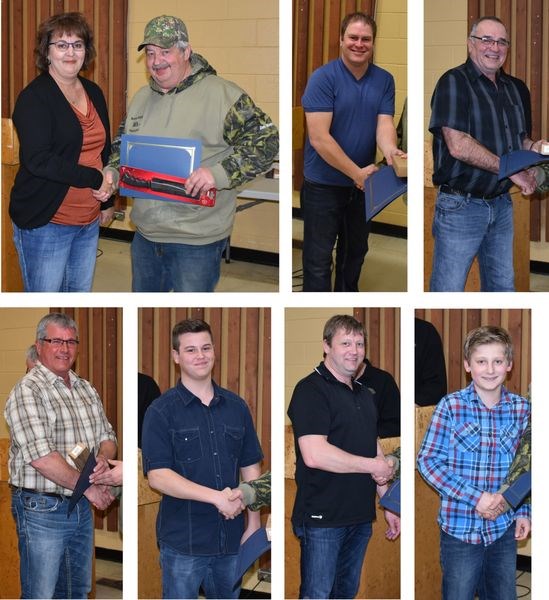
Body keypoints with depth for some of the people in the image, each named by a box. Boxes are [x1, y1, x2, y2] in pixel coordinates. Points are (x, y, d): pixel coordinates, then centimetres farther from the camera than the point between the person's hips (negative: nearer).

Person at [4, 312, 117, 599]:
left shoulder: (87, 390, 11)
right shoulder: (27, 391, -15)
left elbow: (107, 436, 16)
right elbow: (41, 458, -23)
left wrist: (103, 458, -9)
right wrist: (87, 486, -16)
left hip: (82, 508, 8)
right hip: (42, 509, -8)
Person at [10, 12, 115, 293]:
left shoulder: (93, 93, 12)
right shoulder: (34, 97, -11)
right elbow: (37, 160, -22)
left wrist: (108, 201, 21)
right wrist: (95, 179, -19)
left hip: (89, 220, 7)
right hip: (45, 221, -7)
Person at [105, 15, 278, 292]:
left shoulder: (221, 94, -12)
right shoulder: (141, 98, 12)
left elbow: (265, 140, -15)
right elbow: (121, 146, 24)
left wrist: (219, 173, -26)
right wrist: (111, 173, 2)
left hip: (197, 240, -7)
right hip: (146, 234, 7)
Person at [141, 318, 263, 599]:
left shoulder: (236, 407, 8)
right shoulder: (161, 411, -6)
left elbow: (250, 468, 11)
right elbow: (157, 476, -14)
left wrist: (254, 525, 3)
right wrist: (216, 497, -21)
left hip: (231, 540, 4)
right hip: (182, 541, -4)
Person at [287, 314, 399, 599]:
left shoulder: (364, 395, 16)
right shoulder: (311, 390, -13)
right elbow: (314, 455, -24)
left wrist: (388, 505, 16)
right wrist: (373, 466, -13)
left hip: (360, 516, 8)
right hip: (323, 518, -8)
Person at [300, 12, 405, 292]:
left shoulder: (384, 80, 1)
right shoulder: (323, 78, -15)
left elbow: (384, 123, -8)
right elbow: (319, 138, -20)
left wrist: (390, 151, -32)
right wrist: (356, 172, -23)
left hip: (362, 183, 5)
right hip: (323, 184, -5)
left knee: (356, 251, 20)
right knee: (319, 259, -1)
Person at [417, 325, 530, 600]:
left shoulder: (521, 409, 1)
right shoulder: (451, 406, -9)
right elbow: (428, 461, -10)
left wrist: (524, 512, 4)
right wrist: (475, 497, -16)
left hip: (504, 527, 3)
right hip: (460, 526, -3)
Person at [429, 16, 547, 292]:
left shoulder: (512, 88, 13)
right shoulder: (454, 82, -11)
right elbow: (458, 145, -22)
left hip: (501, 205, 7)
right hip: (461, 206, -7)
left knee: (502, 287, 15)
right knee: (448, 290, -4)